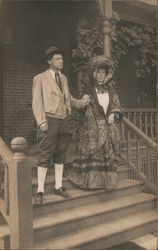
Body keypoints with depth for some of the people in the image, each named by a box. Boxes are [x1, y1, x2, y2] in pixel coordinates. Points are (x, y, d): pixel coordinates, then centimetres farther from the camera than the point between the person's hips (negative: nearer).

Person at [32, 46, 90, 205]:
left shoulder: (63, 78, 16)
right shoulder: (40, 79, -1)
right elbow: (37, 102, -5)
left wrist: (80, 102, 2)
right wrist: (41, 121, -15)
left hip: (64, 121, 6)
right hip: (49, 121, -6)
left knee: (60, 155, 11)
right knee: (45, 156, -5)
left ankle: (58, 187, 22)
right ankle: (40, 191, 2)